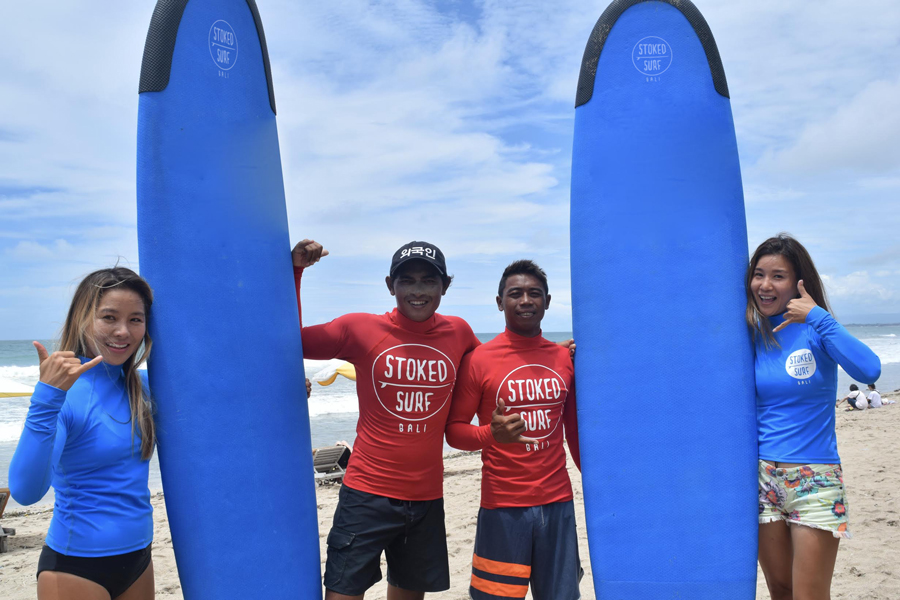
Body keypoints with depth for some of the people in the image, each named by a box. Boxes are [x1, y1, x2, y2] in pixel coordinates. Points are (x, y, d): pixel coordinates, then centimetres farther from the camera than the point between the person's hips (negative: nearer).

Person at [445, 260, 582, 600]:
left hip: (557, 503, 4)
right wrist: (491, 434, -25)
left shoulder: (563, 359, 6)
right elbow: (454, 430, -5)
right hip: (503, 506, -3)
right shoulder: (478, 360, -6)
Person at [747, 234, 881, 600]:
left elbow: (869, 370, -27)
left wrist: (818, 317, -25)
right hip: (762, 477, 4)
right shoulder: (751, 335, 3)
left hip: (813, 478, -4)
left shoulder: (816, 330, -7)